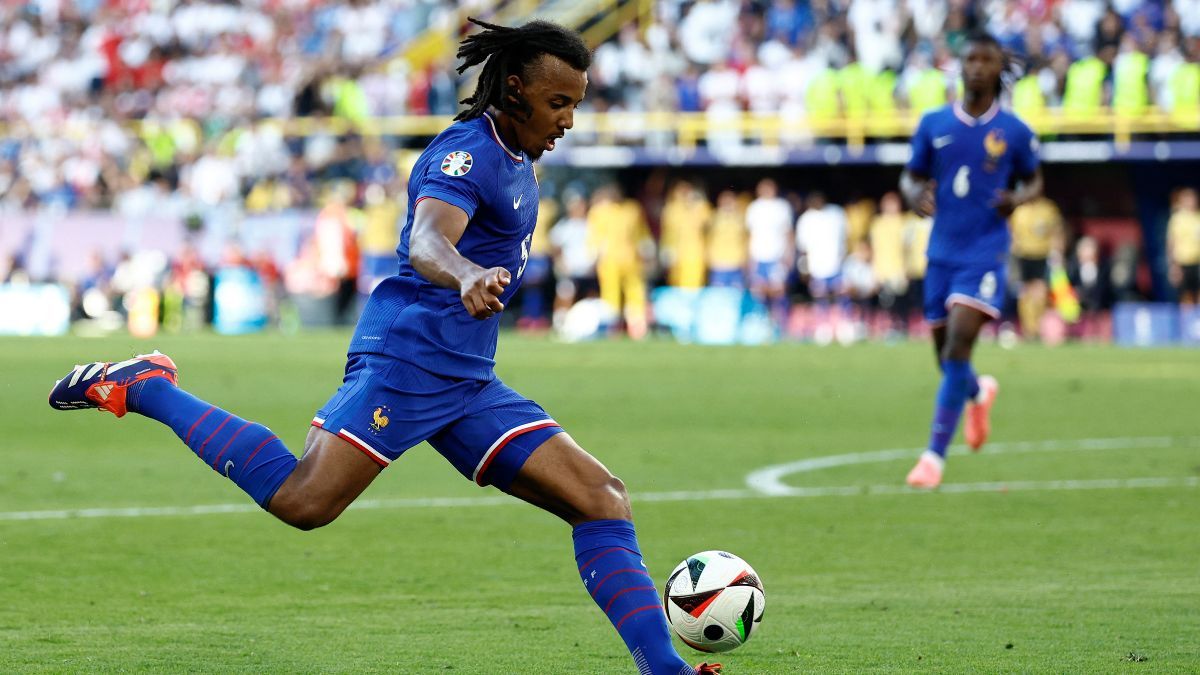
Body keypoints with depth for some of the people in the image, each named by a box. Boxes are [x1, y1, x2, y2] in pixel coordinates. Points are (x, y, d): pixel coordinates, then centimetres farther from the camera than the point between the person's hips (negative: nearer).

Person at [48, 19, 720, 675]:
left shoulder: (517, 159, 18)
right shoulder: (467, 151, -12)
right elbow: (426, 242, -32)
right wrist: (467, 277, -52)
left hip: (468, 378, 9)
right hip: (408, 355, -9)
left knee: (602, 497, -1)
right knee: (304, 501, -21)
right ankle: (145, 387, -4)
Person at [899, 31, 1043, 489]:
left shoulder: (1015, 132, -1)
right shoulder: (934, 124, 4)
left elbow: (1034, 182, 12)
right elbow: (910, 176, 13)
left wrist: (1017, 199, -10)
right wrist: (914, 194, -11)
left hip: (986, 251, -3)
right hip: (942, 251, 3)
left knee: (958, 345, -17)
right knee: (945, 353, 10)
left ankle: (935, 455, -14)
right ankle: (979, 393, 49)